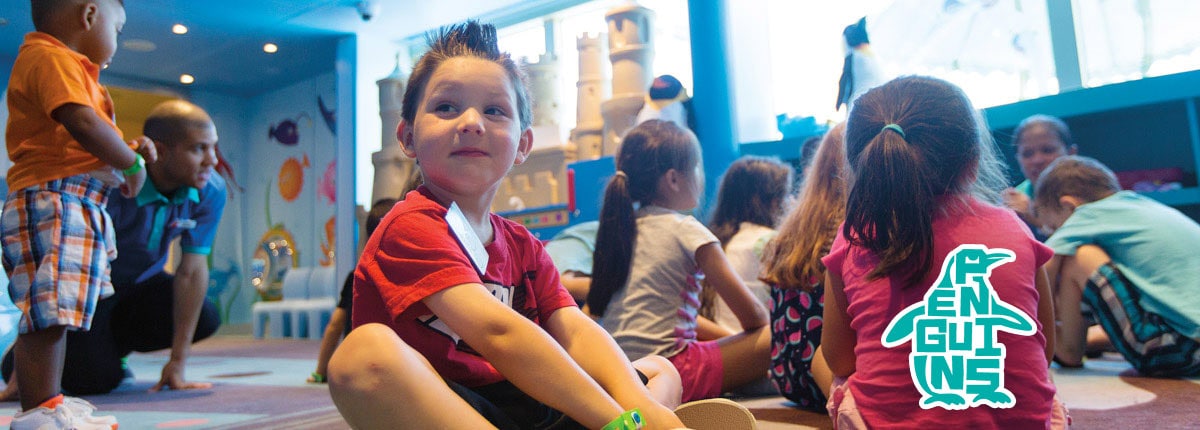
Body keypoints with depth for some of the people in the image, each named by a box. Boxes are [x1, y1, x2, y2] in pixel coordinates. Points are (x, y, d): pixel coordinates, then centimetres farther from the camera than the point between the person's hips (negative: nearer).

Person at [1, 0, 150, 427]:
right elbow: (82, 123, -22)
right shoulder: (49, 57, -6)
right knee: (48, 313, -13)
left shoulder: (63, 63, 25)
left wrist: (128, 150, 11)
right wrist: (132, 162, -10)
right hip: (53, 201, -11)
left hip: (77, 207, 11)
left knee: (54, 314, 14)